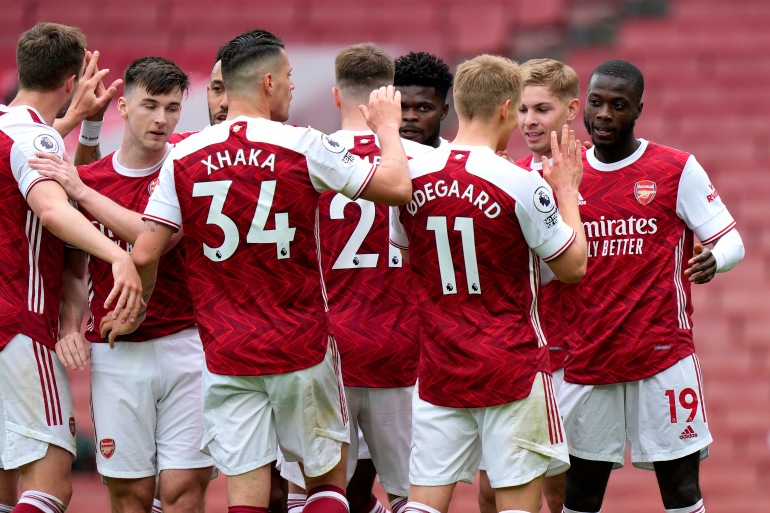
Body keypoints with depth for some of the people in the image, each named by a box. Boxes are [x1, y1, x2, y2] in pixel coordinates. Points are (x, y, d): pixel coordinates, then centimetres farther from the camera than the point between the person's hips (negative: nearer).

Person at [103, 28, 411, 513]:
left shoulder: (184, 157, -1)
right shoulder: (303, 147, -9)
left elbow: (145, 254, -4)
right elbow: (397, 186, -4)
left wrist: (133, 314, 16)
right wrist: (388, 129, 16)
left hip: (226, 357, 2)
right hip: (302, 347, -2)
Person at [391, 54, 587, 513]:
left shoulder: (412, 178, 1)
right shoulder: (521, 184, -14)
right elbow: (574, 266, -4)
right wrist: (567, 191, 9)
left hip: (439, 368, 4)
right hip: (513, 367, -4)